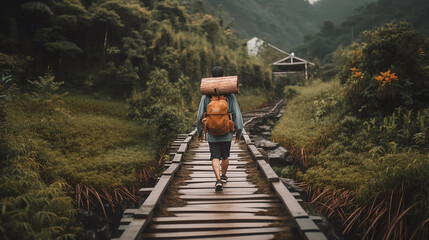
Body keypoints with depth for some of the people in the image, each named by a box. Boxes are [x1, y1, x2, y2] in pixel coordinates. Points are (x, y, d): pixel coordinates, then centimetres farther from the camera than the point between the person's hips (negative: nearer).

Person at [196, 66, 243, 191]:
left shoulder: (206, 96, -3)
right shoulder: (230, 95, -3)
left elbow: (200, 115, -1)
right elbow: (237, 114, -5)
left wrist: (200, 132, 10)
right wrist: (238, 131, 3)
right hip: (227, 133, 1)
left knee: (215, 157, 2)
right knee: (225, 156, 18)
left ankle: (218, 179, -15)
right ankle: (223, 176, 36)